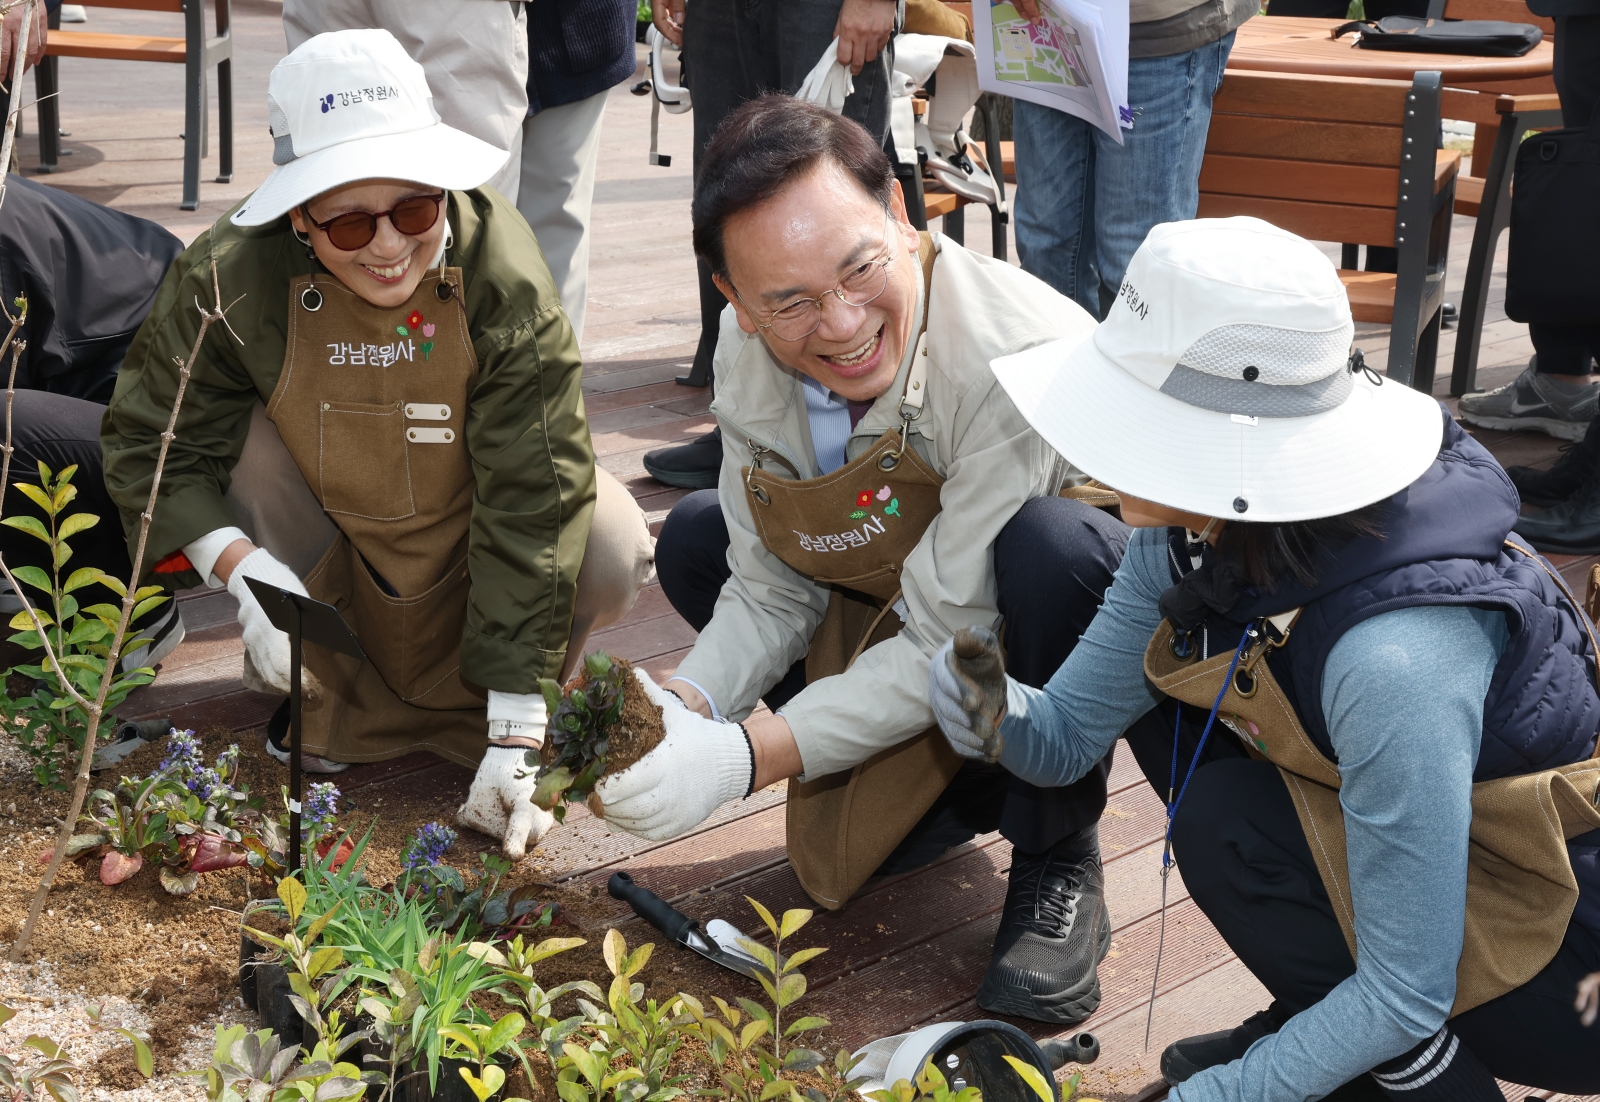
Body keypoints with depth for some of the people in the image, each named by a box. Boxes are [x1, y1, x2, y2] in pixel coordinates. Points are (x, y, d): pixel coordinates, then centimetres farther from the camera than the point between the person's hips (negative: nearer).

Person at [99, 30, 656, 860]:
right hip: (327, 540, 1)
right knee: (241, 441, -28)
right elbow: (147, 439, -15)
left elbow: (533, 498, -30)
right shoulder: (231, 277, -27)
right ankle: (334, 696, -7)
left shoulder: (501, 274, -31)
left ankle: (473, 710, 3)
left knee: (614, 550, -28)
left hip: (468, 536, -1)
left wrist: (514, 735, -32)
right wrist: (242, 569, -33)